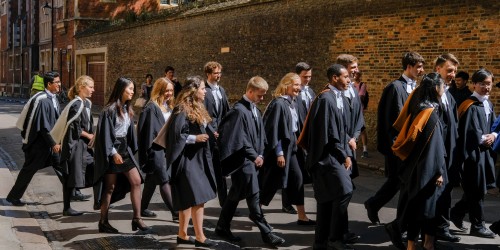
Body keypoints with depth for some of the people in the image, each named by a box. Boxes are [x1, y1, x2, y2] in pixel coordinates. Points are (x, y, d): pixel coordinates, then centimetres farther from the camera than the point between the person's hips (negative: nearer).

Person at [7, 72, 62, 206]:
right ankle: (14, 196, 18)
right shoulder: (42, 101, -22)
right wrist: (53, 143, -22)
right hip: (39, 143, -8)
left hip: (51, 141, 8)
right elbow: (43, 126, -24)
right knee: (29, 170, 4)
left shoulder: (53, 98, 4)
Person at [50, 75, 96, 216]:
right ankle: (67, 208, 6)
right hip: (74, 145, -9)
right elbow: (74, 127, -20)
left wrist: (91, 136, 3)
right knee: (71, 177, -2)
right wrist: (89, 136, -9)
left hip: (83, 145, 9)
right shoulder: (76, 104, -16)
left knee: (94, 172, 10)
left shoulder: (86, 103, 10)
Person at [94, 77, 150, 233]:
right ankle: (103, 222, 11)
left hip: (124, 149, 7)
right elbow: (105, 133, -15)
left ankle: (137, 219, 5)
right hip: (112, 151, -7)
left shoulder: (127, 109, 10)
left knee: (136, 181, 1)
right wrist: (113, 153, -18)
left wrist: (131, 149, 10)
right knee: (110, 187, 0)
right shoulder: (110, 109, -13)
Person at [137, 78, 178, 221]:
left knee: (152, 180, 15)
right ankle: (175, 212, -9)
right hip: (155, 149, -9)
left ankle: (143, 208, 25)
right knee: (164, 180, -8)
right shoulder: (151, 108, -14)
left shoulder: (168, 106, 11)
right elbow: (149, 129, -15)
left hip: (165, 148, 9)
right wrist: (149, 149, -16)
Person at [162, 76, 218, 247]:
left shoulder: (197, 108, 13)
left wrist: (209, 134, 6)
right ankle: (200, 237, -3)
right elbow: (175, 135, -20)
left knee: (189, 199, 12)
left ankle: (182, 234, 19)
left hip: (196, 159, 10)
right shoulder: (182, 110, -16)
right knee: (198, 198, -8)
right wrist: (195, 138, -19)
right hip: (187, 159, -10)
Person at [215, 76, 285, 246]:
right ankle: (266, 233, -1)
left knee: (236, 194, 15)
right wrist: (254, 156, -16)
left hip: (251, 159, 9)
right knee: (253, 195, -5)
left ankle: (223, 228, 25)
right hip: (242, 160, -9)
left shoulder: (255, 110, 11)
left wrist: (260, 154, 6)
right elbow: (240, 138, -18)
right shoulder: (239, 111, -16)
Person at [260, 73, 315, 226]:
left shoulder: (292, 103, 7)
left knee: (297, 179, 7)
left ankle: (301, 216, 13)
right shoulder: (279, 103, -18)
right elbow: (273, 130, -20)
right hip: (279, 148, -9)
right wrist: (279, 153, -19)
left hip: (289, 147, 9)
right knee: (272, 182, 1)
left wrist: (295, 142, 15)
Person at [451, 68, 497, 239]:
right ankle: (477, 226, 11)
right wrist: (484, 138, -10)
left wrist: (493, 135, -5)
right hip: (474, 152, -8)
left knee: (479, 188, 13)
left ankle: (457, 212, 29)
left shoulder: (489, 105, 13)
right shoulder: (470, 106, -14)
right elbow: (470, 132, -19)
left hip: (486, 152, 8)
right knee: (477, 190, 0)